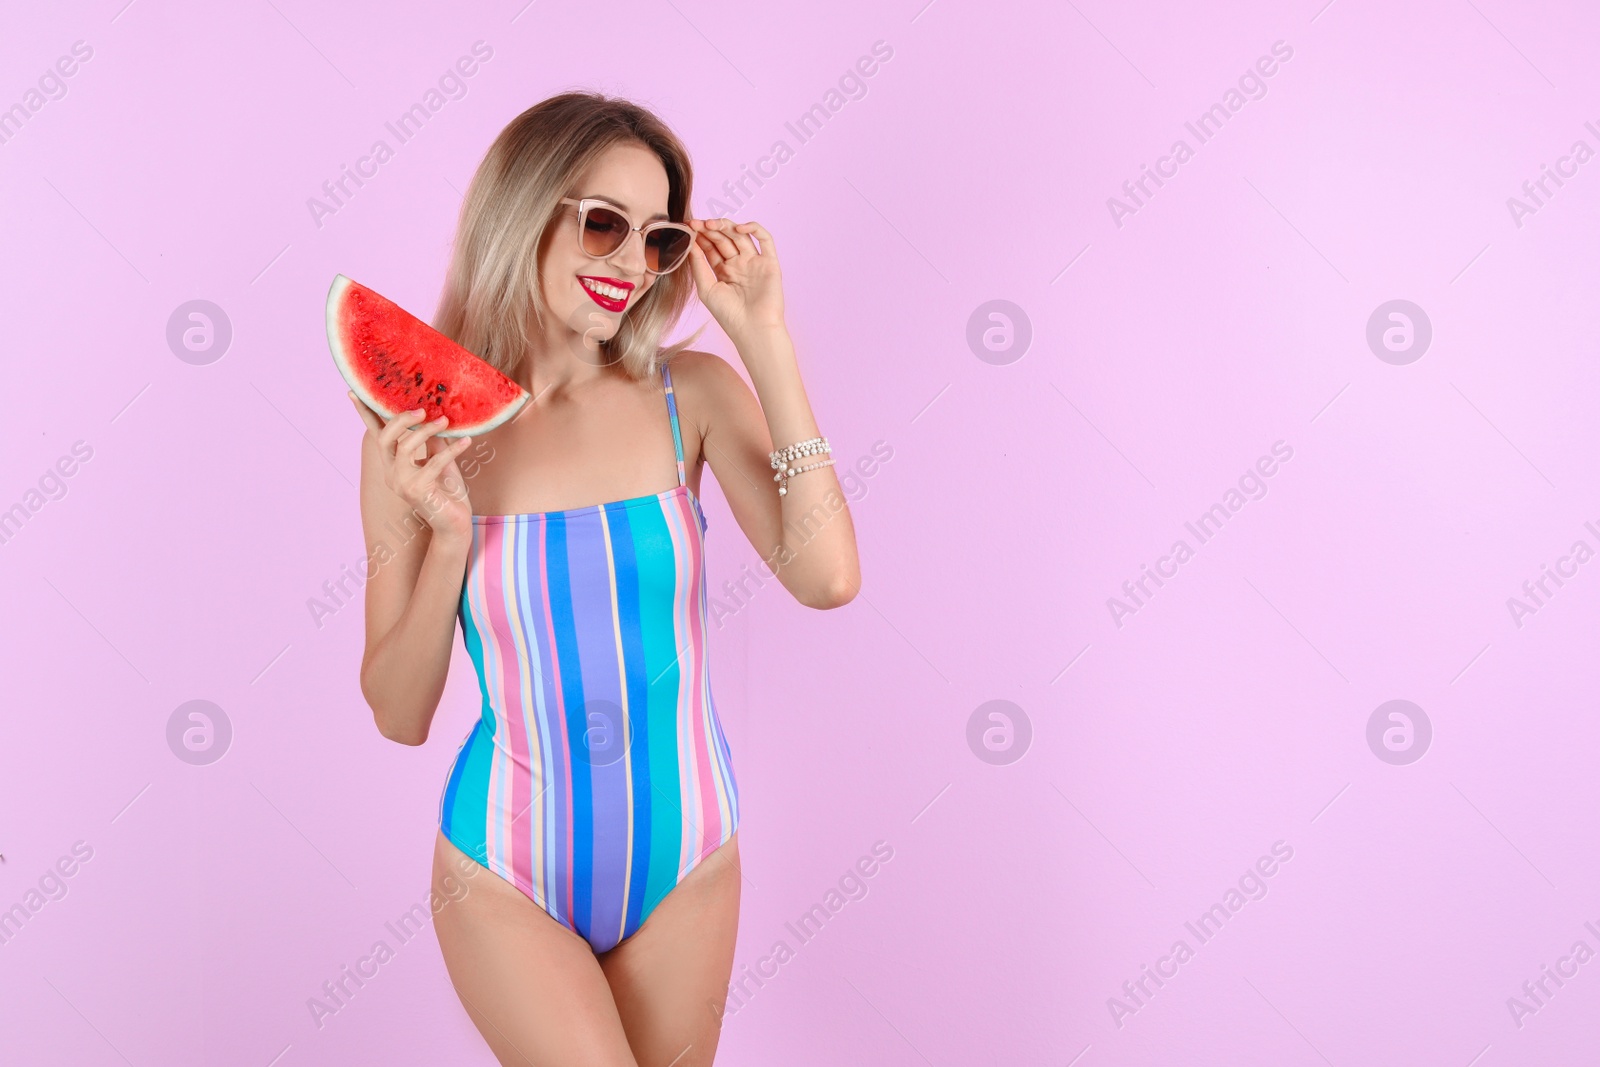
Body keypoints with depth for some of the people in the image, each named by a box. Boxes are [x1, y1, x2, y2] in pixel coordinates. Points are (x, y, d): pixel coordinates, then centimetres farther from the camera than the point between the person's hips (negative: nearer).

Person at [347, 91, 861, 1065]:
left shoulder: (692, 394, -7)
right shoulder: (418, 436, -9)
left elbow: (827, 578, -22)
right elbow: (400, 716, -5)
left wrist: (763, 336, -19)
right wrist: (448, 539, -21)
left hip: (685, 856, 2)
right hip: (508, 873, -1)